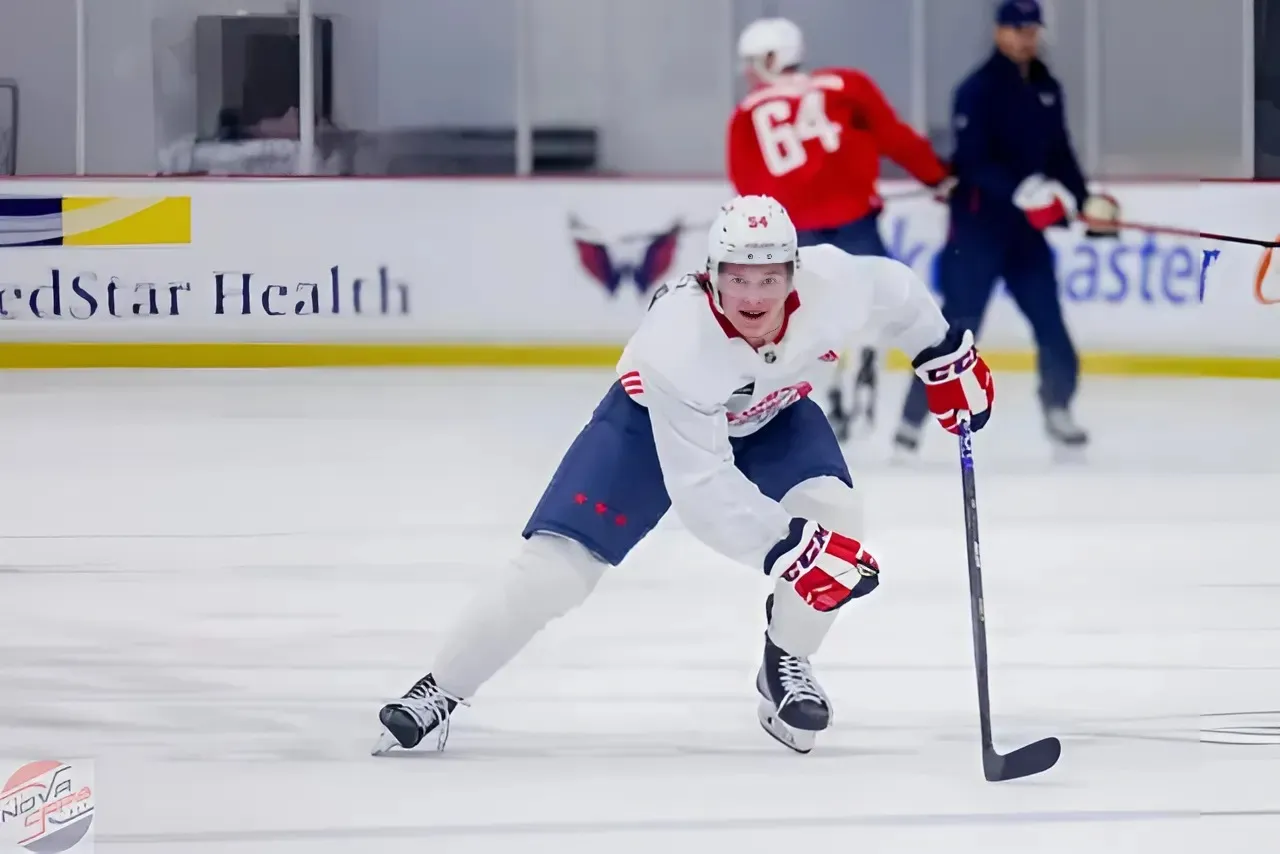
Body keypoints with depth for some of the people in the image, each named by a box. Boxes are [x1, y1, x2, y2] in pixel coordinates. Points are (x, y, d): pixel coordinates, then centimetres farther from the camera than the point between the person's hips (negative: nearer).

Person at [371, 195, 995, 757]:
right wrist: (785, 547, -46)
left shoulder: (830, 282, -33)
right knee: (557, 561, -14)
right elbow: (700, 487, -40)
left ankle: (785, 666, 2)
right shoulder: (675, 344, -42)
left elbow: (891, 289, -7)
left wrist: (947, 356, 2)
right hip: (654, 418, -4)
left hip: (772, 412, 4)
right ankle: (439, 691, -3)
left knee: (833, 514, -22)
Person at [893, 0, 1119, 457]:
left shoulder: (1046, 89, 11)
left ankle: (1058, 412, 19)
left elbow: (1059, 153, 19)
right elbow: (973, 161, -20)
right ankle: (912, 421, -7)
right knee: (958, 325, -11)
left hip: (1025, 227, 7)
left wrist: (1086, 200, 8)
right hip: (977, 225, -7)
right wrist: (1022, 190, -30)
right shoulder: (978, 90, -12)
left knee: (1050, 321, 5)